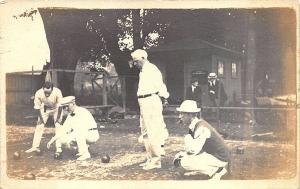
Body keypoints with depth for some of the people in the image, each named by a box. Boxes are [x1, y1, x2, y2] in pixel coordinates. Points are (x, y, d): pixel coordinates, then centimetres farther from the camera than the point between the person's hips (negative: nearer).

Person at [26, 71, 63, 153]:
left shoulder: (57, 92, -36)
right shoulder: (38, 93, -32)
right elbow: (37, 107, -18)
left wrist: (58, 118, -19)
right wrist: (41, 119, -16)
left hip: (56, 109, -1)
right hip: (45, 109, 2)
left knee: (58, 126, -11)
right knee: (39, 126, -4)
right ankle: (35, 146, 3)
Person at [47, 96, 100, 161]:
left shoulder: (82, 112, -20)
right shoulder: (70, 115, 6)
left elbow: (80, 128, -33)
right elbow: (63, 129, 6)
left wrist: (69, 139, -35)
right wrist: (52, 140, -2)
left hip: (92, 135, -8)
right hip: (81, 136, 8)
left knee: (78, 131, -38)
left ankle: (85, 153, -24)